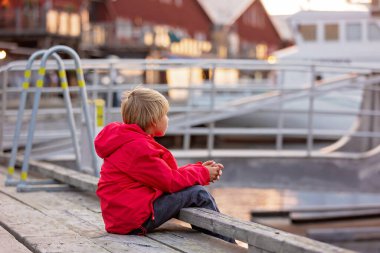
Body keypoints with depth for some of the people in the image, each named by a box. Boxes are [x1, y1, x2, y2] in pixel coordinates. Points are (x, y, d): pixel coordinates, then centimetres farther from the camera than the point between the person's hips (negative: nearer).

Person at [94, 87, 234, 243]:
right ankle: (228, 246, 2)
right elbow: (170, 181, -16)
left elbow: (167, 173, 15)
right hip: (134, 221, -11)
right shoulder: (137, 147, -19)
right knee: (198, 194, -10)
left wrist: (200, 169, 7)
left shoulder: (131, 142, 15)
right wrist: (203, 173, -2)